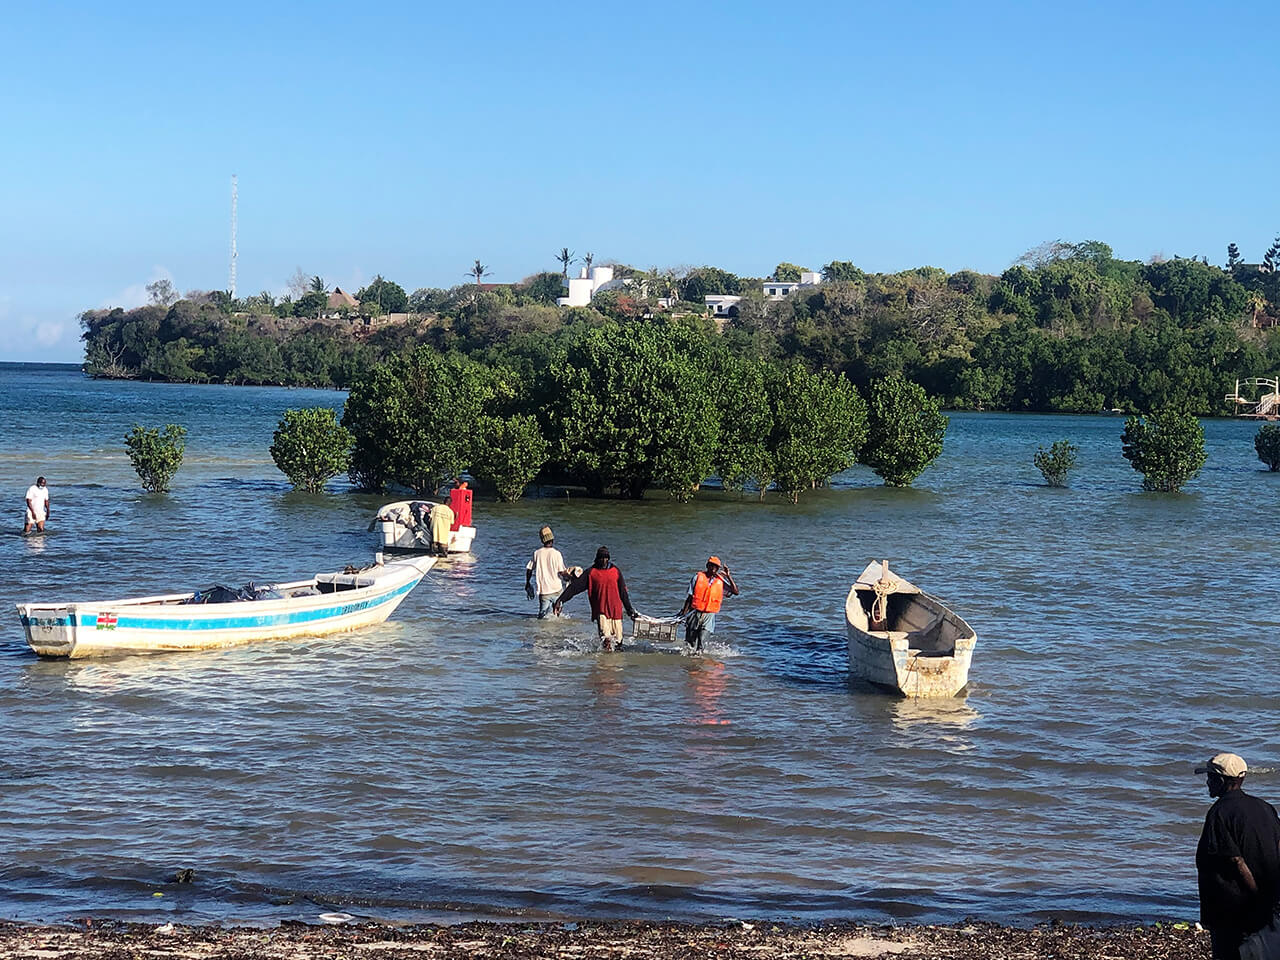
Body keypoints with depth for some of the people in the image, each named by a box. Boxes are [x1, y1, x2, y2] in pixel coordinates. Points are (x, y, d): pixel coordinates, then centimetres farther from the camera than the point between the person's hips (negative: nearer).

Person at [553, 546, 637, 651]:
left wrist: (630, 609, 19)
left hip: (616, 611, 3)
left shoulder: (615, 571, 10)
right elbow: (574, 587, -1)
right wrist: (560, 601, -9)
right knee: (606, 639, -18)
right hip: (601, 611, -3)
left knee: (618, 641, 3)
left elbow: (623, 592, 17)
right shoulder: (591, 573, 3)